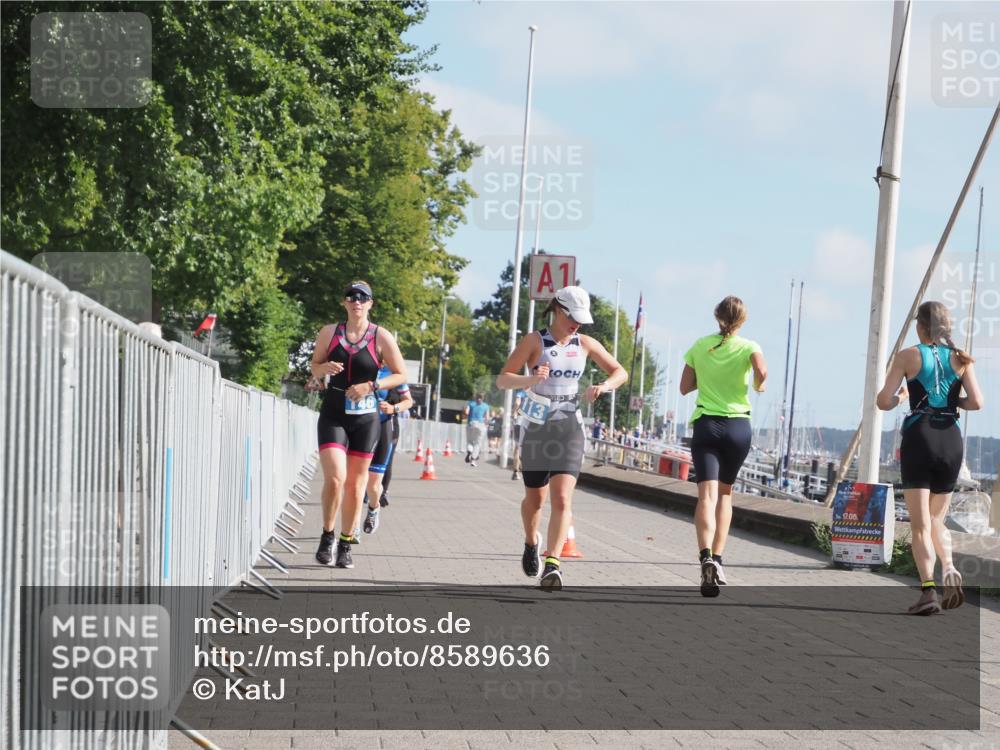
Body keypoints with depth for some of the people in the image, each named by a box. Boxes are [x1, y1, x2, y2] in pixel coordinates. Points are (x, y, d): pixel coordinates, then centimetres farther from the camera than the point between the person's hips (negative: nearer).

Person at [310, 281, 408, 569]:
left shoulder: (381, 337, -2)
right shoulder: (329, 332, 3)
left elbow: (401, 375, 2)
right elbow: (315, 367, 13)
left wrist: (371, 386, -12)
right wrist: (326, 368, -11)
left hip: (365, 418, 0)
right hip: (333, 415, 0)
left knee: (355, 484, 6)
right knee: (335, 478, -16)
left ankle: (346, 545, 18)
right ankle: (327, 536, 2)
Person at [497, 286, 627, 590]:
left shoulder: (585, 344, 4)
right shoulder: (534, 341, -6)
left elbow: (620, 372, 13)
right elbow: (502, 379, -10)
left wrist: (604, 386, -10)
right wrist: (530, 379, -31)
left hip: (569, 428, 1)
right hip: (536, 428, -1)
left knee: (562, 498, -16)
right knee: (534, 499, 12)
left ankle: (552, 564, -20)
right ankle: (531, 542, 43)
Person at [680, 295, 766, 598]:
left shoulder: (699, 346, 7)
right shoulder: (748, 347, 0)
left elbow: (685, 387, 11)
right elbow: (761, 372, -19)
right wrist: (758, 386, 2)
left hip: (705, 425, 0)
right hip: (738, 425, 0)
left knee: (707, 494, -11)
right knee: (725, 493, 17)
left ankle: (706, 557, -33)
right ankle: (717, 559, 12)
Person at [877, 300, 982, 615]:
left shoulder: (908, 356, 0)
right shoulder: (960, 359, 6)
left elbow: (883, 401, -5)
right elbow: (976, 402, -4)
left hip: (919, 438, -3)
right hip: (951, 439, 3)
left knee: (920, 524, -2)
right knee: (937, 519, 19)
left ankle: (928, 589, -16)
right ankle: (949, 569, -6)